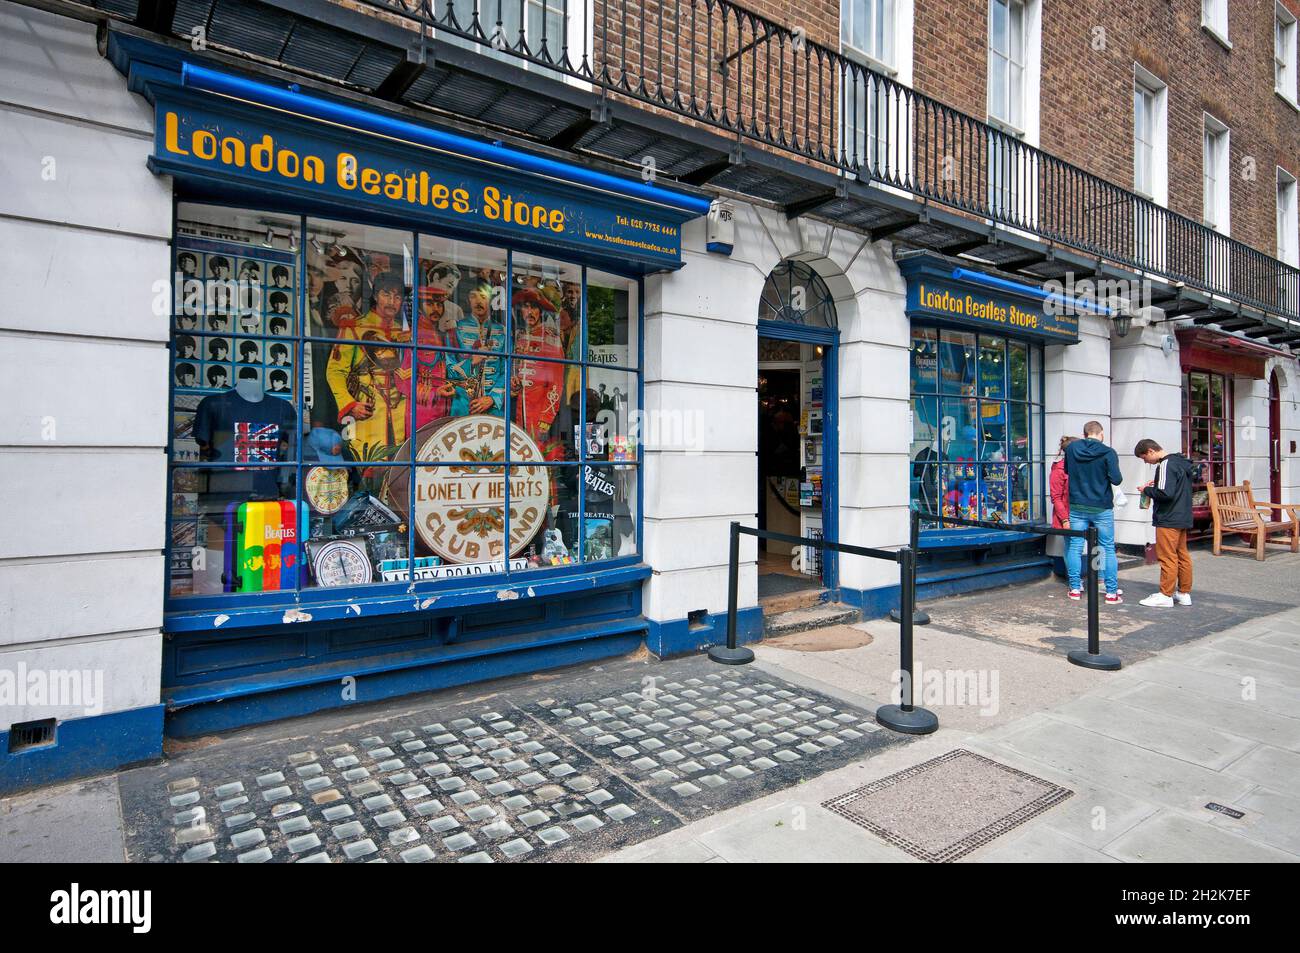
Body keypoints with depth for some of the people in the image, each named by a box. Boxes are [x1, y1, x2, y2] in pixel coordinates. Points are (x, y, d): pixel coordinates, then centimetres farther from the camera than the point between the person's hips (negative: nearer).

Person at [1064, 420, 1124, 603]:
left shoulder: (1071, 449, 0)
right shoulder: (1108, 452, -11)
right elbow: (1116, 479, -14)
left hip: (1077, 507, 3)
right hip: (1102, 508, -2)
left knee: (1075, 547, 8)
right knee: (1108, 549, 7)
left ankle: (1075, 589, 12)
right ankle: (1112, 592, 9)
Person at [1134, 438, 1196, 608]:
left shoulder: (1166, 465, -17)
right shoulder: (1181, 462, 14)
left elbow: (1166, 493, -25)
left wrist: (1147, 490, -9)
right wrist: (1156, 486, 10)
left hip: (1168, 520, -10)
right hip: (1183, 518, 10)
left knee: (1167, 557, -5)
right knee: (1183, 556, 13)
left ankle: (1166, 595, -1)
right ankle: (1184, 593, 19)